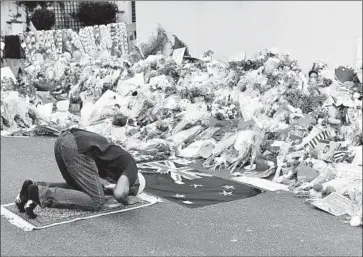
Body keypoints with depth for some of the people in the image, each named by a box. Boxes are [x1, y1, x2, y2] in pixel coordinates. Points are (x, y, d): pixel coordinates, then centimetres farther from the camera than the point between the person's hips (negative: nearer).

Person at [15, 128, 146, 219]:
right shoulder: (131, 166, 10)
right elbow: (119, 194, -7)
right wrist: (124, 199, 15)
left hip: (63, 140, 9)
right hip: (78, 148, -9)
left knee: (79, 189, 27)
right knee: (96, 202, -2)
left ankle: (35, 187, 7)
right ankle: (41, 194, -13)